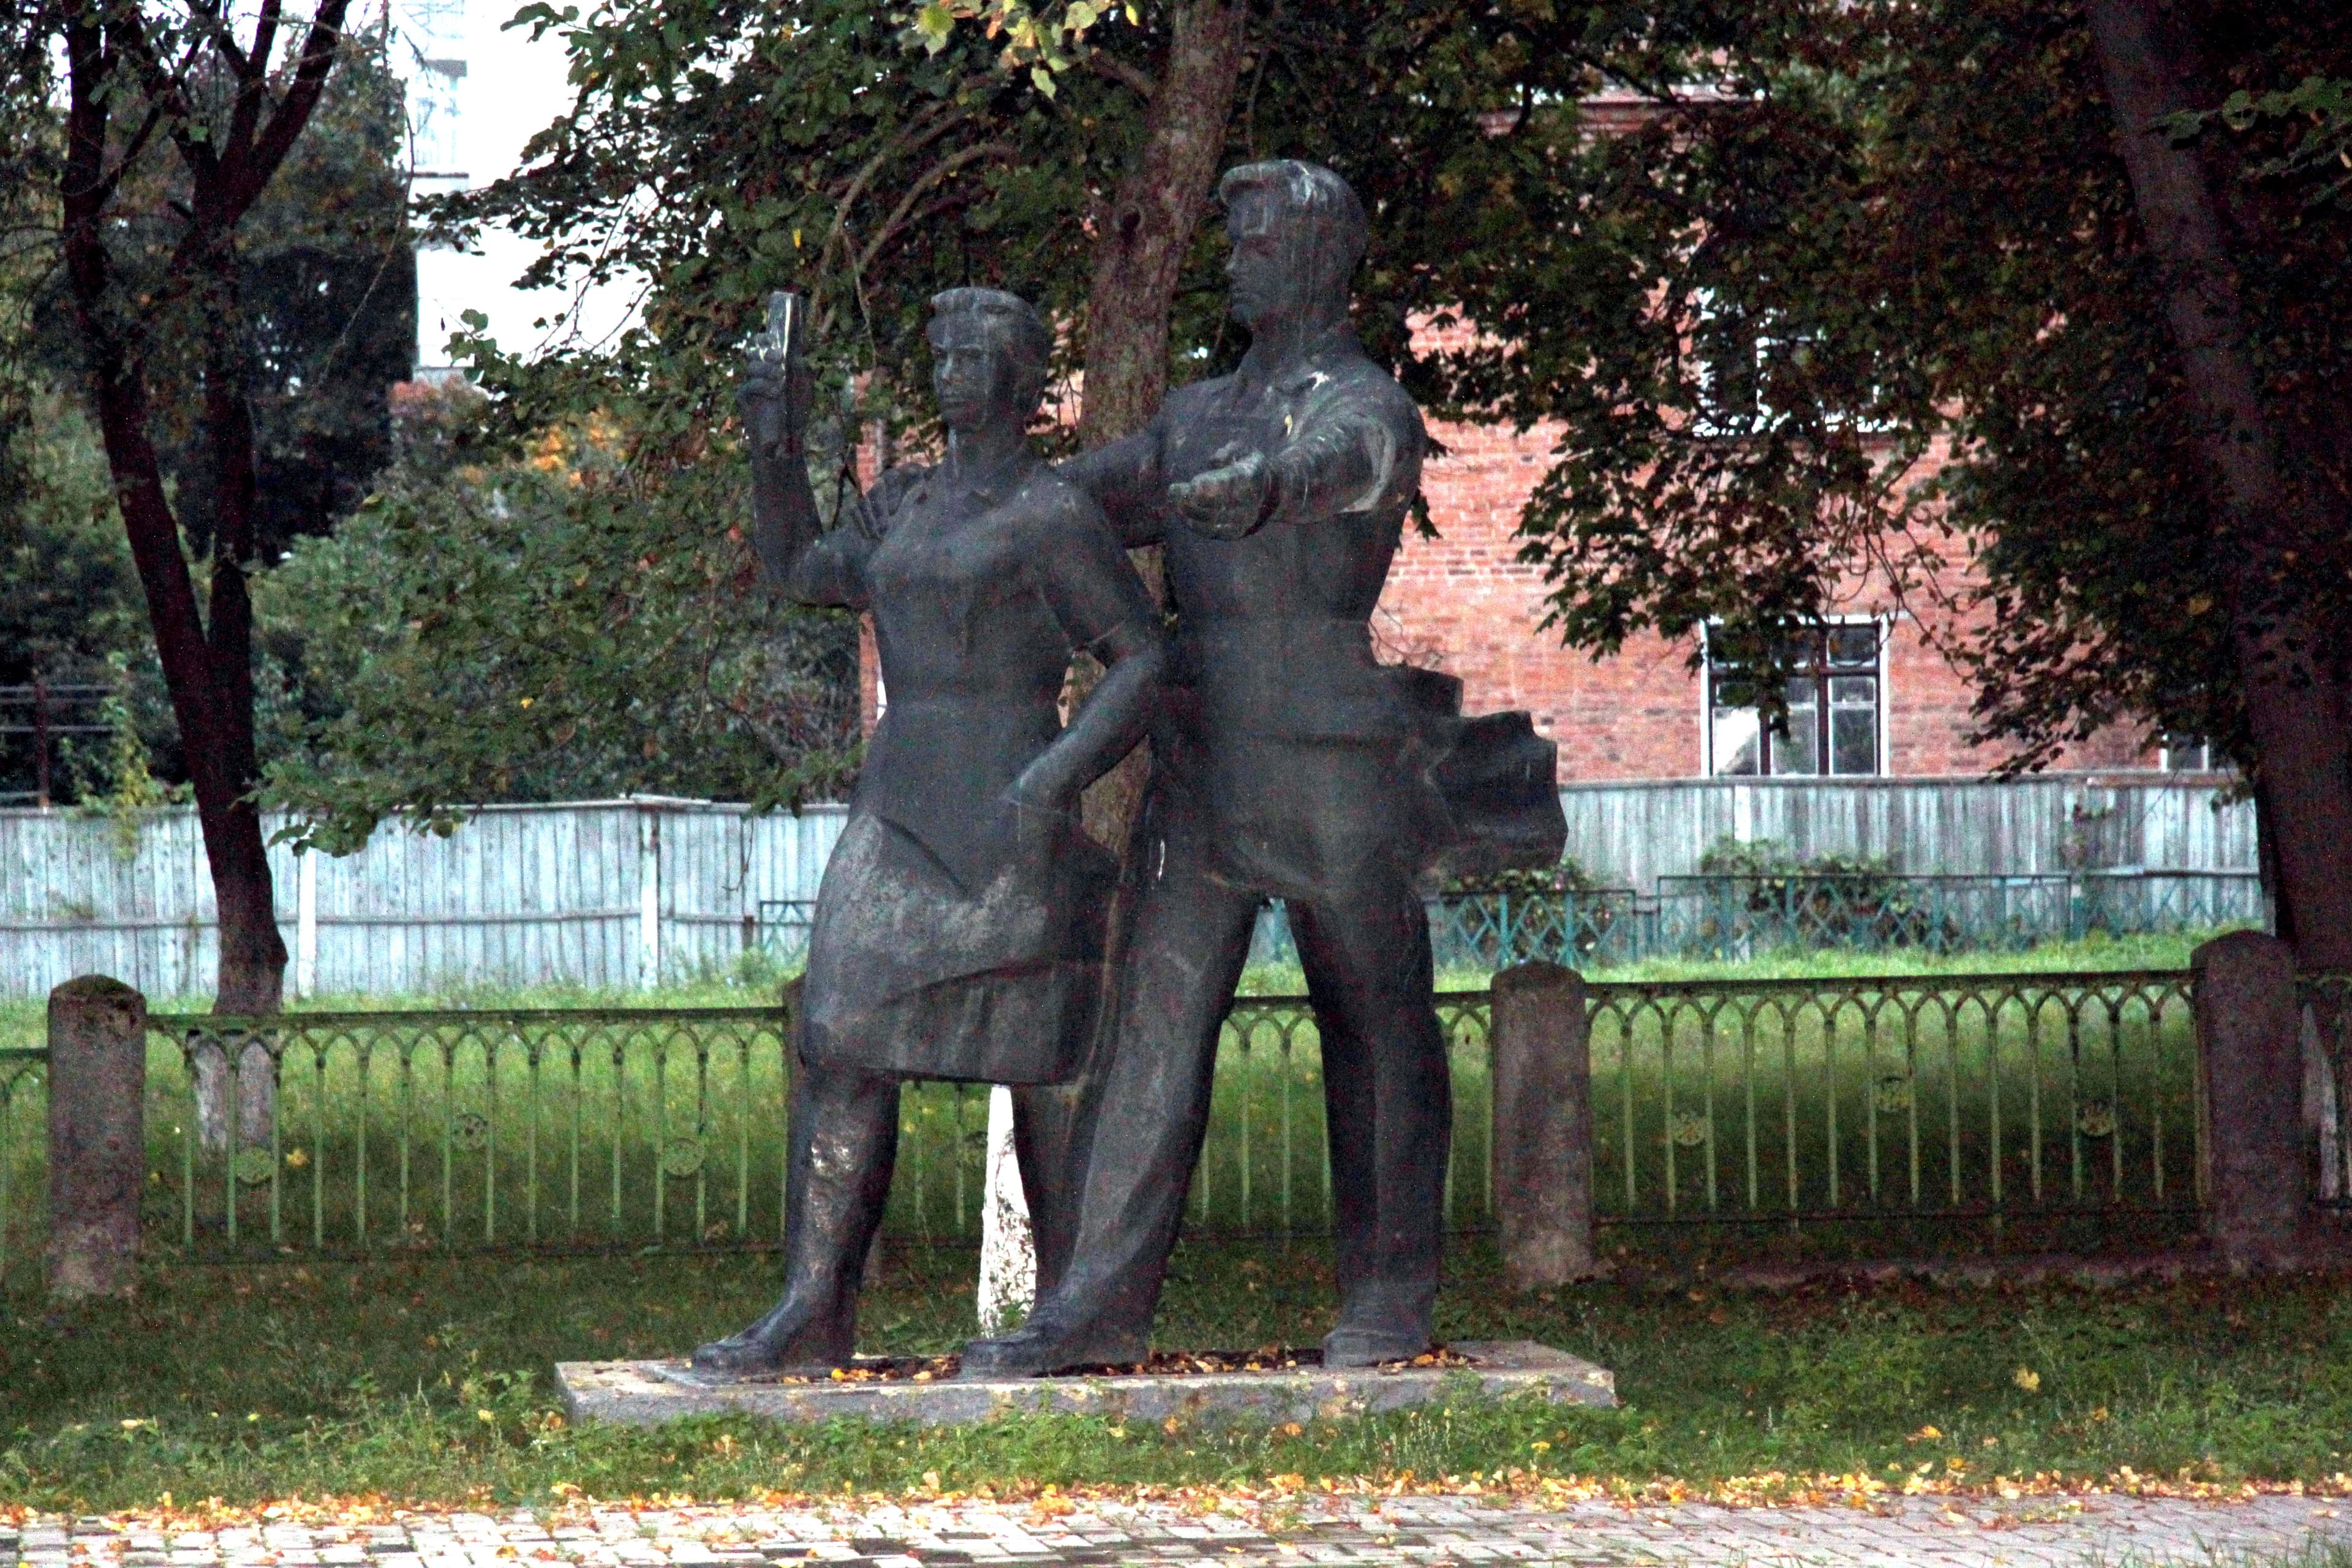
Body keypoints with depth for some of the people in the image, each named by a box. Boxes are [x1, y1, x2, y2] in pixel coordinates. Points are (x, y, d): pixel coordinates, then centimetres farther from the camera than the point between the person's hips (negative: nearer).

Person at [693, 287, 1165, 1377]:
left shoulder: (1056, 517, -4)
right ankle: (813, 1314, -8)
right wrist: (775, 442, 17)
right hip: (898, 814, 6)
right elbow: (799, 571, 30)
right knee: (841, 1048, -6)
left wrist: (1060, 768, -20)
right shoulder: (908, 502, 17)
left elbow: (1144, 663, -7)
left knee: (1035, 1068, 1)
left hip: (1008, 826, -6)